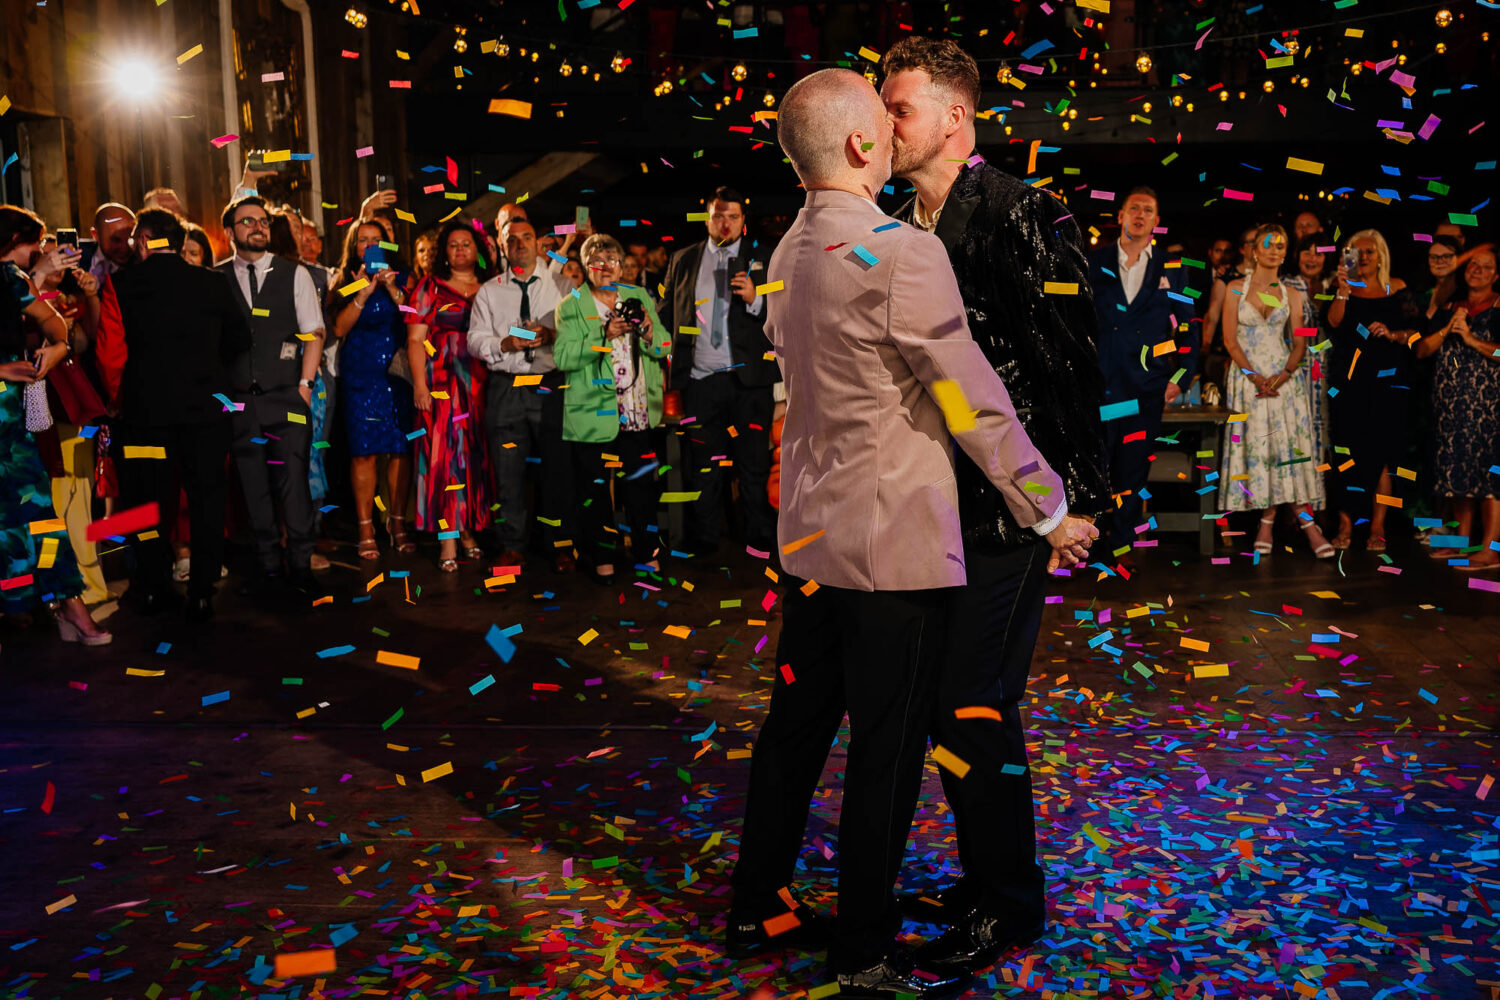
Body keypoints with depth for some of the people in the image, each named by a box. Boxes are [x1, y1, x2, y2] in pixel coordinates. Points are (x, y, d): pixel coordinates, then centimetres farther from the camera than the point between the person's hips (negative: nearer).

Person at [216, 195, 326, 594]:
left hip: (287, 397, -1)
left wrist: (304, 386, -5)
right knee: (253, 486, 6)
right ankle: (268, 567, 15)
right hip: (239, 399, 1)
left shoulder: (294, 274, 5)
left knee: (293, 482, -5)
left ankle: (300, 564, 6)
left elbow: (313, 334, 3)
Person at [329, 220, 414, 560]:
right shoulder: (345, 284, 10)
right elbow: (339, 328, -4)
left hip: (398, 375, 1)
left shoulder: (399, 278, 12)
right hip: (360, 376, -1)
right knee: (364, 453, -4)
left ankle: (397, 523, 11)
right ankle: (366, 530, 3)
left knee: (401, 450, 0)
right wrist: (364, 292, -12)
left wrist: (392, 289, -12)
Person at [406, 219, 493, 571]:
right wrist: (419, 384, -9)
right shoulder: (431, 287, 6)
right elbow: (415, 339, 1)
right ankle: (448, 541, -4)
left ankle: (469, 529, 14)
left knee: (476, 457, 4)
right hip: (442, 385, -3)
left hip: (481, 385, 3)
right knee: (445, 456, -6)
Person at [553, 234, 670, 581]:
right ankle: (602, 558, 18)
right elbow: (562, 358, -11)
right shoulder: (571, 306, 1)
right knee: (595, 490, 4)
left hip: (640, 415, 3)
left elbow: (664, 349, 9)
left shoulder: (640, 298, 12)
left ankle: (647, 553, 20)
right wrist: (604, 335, -20)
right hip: (593, 417, -3)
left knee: (642, 487, 6)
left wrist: (648, 331, -12)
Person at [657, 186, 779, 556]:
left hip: (749, 378, -2)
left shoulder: (762, 259, 7)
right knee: (702, 467, 7)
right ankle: (703, 542, 17)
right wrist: (670, 359, 7)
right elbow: (666, 311, 18)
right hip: (701, 380, 2)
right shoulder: (683, 260, 14)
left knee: (754, 466, 2)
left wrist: (755, 299, -16)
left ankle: (761, 540, 13)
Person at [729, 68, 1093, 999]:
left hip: (812, 532, 9)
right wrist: (1050, 510, -4)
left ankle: (759, 907, 31)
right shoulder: (902, 252, -17)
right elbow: (976, 401, -16)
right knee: (886, 751, 3)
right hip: (897, 540, -8)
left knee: (797, 724, 17)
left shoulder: (790, 252, 10)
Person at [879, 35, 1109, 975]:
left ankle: (1013, 904, 14)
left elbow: (1075, 361, -14)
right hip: (936, 499, 8)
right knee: (946, 693, 14)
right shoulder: (901, 228, 12)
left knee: (975, 700, -4)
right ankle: (982, 879, 31)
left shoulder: (1023, 214, -11)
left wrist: (1075, 501, -15)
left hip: (1010, 501, -8)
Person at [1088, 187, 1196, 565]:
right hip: (1098, 383, -1)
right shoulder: (1092, 263, 7)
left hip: (1146, 390, 1)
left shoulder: (1171, 272, 9)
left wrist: (1181, 376, 1)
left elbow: (1187, 329, 11)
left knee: (1132, 474, 6)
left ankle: (1122, 546, 16)